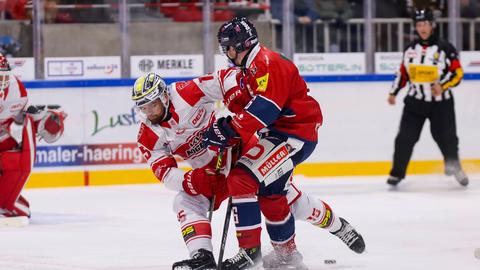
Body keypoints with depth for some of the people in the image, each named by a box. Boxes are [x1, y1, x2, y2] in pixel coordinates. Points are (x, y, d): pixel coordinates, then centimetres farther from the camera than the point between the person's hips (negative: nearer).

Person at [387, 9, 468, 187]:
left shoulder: (445, 48, -8)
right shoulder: (410, 49, 6)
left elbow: (457, 73, -10)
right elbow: (403, 73, 16)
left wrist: (442, 85, -24)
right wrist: (393, 92, 13)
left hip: (440, 103, -3)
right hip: (415, 101, 3)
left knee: (447, 138, 5)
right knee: (405, 138, -5)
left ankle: (454, 167, 29)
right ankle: (397, 173, 5)